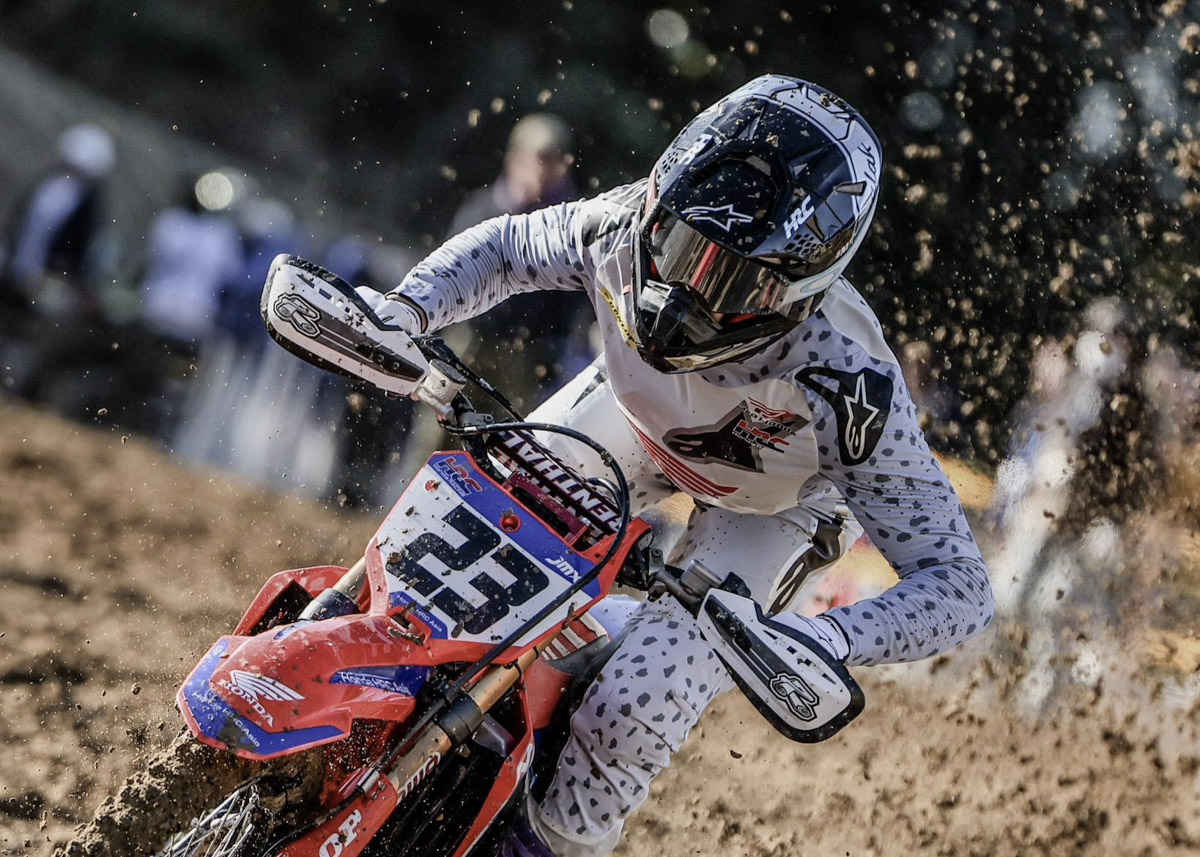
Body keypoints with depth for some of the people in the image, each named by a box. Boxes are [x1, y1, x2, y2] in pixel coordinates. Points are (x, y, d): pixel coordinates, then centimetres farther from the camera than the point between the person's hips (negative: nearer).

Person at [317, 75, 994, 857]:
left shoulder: (846, 387, -43)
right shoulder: (624, 230, -33)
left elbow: (960, 583, -38)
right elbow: (505, 247, -10)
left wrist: (832, 636, -56)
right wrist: (401, 312, -28)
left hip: (774, 496, -4)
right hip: (638, 409, 4)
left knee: (632, 712, -18)